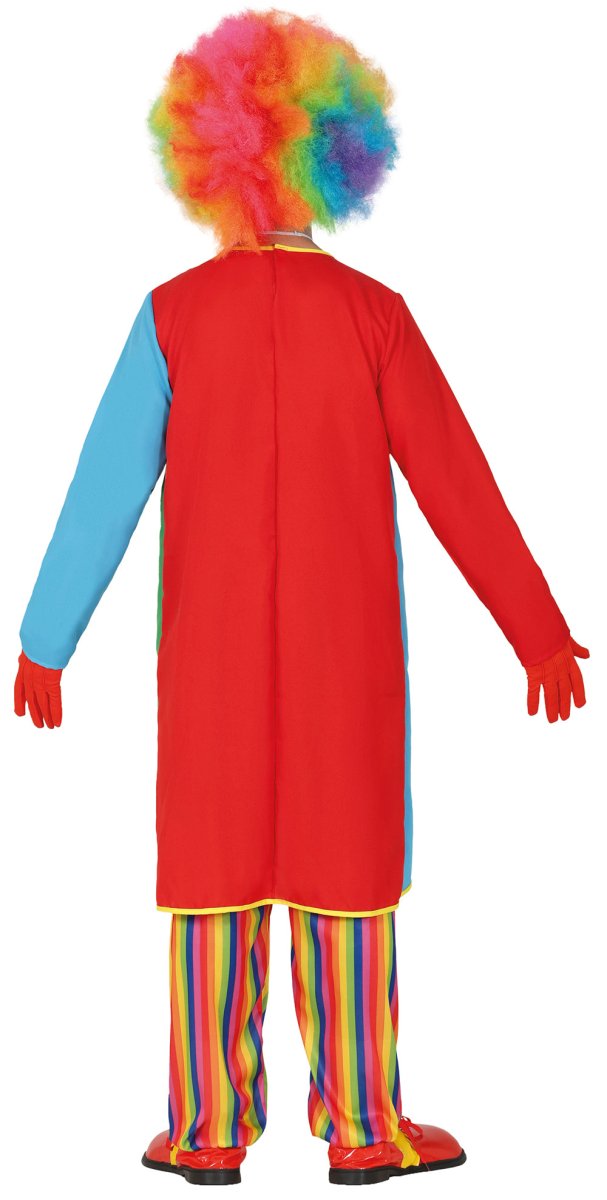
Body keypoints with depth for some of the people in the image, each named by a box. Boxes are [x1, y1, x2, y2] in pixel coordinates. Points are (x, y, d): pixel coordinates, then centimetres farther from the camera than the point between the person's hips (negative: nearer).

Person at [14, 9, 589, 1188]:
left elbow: (107, 488, -6)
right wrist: (540, 634, 0)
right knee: (345, 865, 6)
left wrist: (45, 644, 0)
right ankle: (362, 1127, 10)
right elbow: (457, 486, -6)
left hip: (216, 647, 1)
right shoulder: (373, 314, -6)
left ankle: (211, 1128, 11)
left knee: (217, 869, 7)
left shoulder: (174, 314, -5)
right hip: (347, 646, -1)